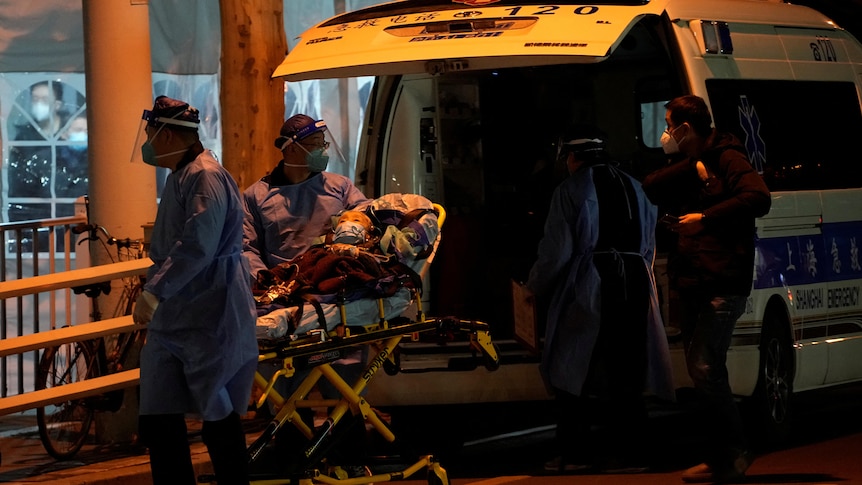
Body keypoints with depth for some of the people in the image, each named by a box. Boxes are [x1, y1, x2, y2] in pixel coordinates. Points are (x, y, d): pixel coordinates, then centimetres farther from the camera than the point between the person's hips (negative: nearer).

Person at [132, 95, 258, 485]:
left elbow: (197, 247, -25)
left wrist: (154, 292, -25)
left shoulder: (206, 178, -15)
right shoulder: (180, 177, 18)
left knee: (219, 417, -2)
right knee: (159, 421, 4)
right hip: (172, 319, 10)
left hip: (210, 319, -10)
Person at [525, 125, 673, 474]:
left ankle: (575, 451, 2)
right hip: (635, 287, 5)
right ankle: (630, 451, 5)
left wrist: (535, 287, 7)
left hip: (588, 290, -5)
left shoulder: (571, 190, -4)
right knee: (625, 370, 8)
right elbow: (648, 246, 18)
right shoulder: (634, 188, 15)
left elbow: (556, 251, -7)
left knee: (571, 368, 4)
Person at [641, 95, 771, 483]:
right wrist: (691, 166, -7)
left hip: (722, 285, -9)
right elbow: (648, 189, 5)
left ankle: (734, 452, -8)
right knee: (702, 371, 9)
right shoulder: (688, 168, 19)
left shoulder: (727, 160, -5)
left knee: (705, 369, -16)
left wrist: (706, 217, -20)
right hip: (693, 285, 9)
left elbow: (758, 198, -21)